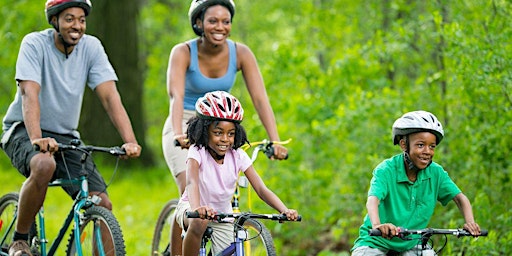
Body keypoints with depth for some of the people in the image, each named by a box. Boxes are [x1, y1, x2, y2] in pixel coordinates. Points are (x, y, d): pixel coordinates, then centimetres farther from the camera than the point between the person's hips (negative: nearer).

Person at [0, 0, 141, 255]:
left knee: (102, 205, -12)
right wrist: (37, 138, -44)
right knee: (44, 165, -37)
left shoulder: (91, 47, -5)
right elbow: (30, 93, -27)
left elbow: (110, 95, -13)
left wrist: (130, 141, -28)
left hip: (66, 136, 4)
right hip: (23, 132, -4)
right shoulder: (35, 43, -14)